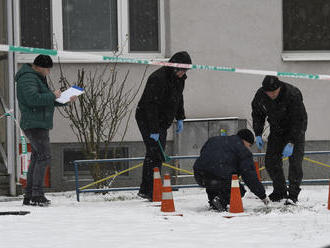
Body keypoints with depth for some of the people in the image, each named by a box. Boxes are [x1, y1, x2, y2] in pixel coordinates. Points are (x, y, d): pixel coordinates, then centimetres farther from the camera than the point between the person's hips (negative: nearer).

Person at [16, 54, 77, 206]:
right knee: (44, 157, -16)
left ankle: (29, 196, 11)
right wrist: (53, 96, -17)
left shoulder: (38, 79, 22)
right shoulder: (28, 78, -13)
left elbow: (47, 101, 27)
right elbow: (33, 98, -27)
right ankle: (37, 195, -20)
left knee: (37, 159, 9)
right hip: (34, 124, -11)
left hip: (40, 125, 11)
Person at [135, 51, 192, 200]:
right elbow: (151, 105, -28)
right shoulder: (158, 79, -26)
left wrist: (180, 119, 16)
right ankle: (149, 191, -14)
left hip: (162, 121, 9)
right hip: (147, 120, -9)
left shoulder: (179, 78, 3)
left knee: (158, 155, 8)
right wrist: (153, 130, -29)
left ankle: (145, 190, 14)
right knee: (154, 153, -14)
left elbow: (179, 98, 21)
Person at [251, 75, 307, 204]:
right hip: (276, 130, 5)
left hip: (295, 130, -5)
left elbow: (298, 120, -29)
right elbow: (257, 114, 4)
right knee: (271, 161, 0)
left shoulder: (293, 94, -30)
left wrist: (291, 143, -34)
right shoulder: (260, 95, -15)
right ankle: (280, 192, 15)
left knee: (295, 161, -16)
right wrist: (258, 135, -5)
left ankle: (293, 194, -12)